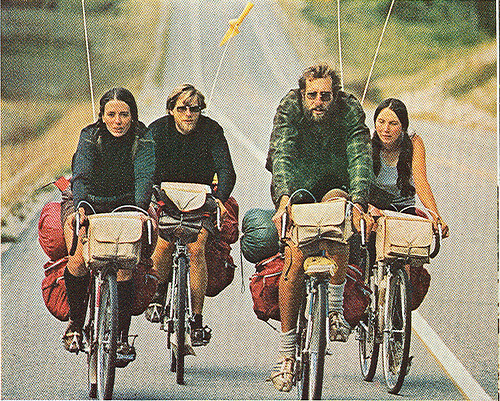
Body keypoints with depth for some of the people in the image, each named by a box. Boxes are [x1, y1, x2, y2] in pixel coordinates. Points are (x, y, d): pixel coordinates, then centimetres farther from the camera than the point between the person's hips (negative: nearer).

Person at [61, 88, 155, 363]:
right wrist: (80, 206, -49)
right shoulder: (90, 137, -14)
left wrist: (141, 209, -47)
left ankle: (122, 337, -9)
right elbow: (82, 176, -29)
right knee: (79, 260, -26)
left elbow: (144, 177, -27)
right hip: (88, 203, 0)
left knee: (123, 267, -22)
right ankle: (75, 321, -2)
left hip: (125, 205, 0)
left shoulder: (143, 140, -12)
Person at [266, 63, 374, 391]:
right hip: (296, 188, 0)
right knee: (296, 257, -21)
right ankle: (287, 351, -9)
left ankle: (336, 306, -20)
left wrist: (358, 201, -47)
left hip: (335, 185, 0)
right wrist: (284, 198, -50)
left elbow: (360, 159, -29)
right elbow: (282, 155, -32)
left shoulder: (351, 112, -17)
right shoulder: (289, 109, -19)